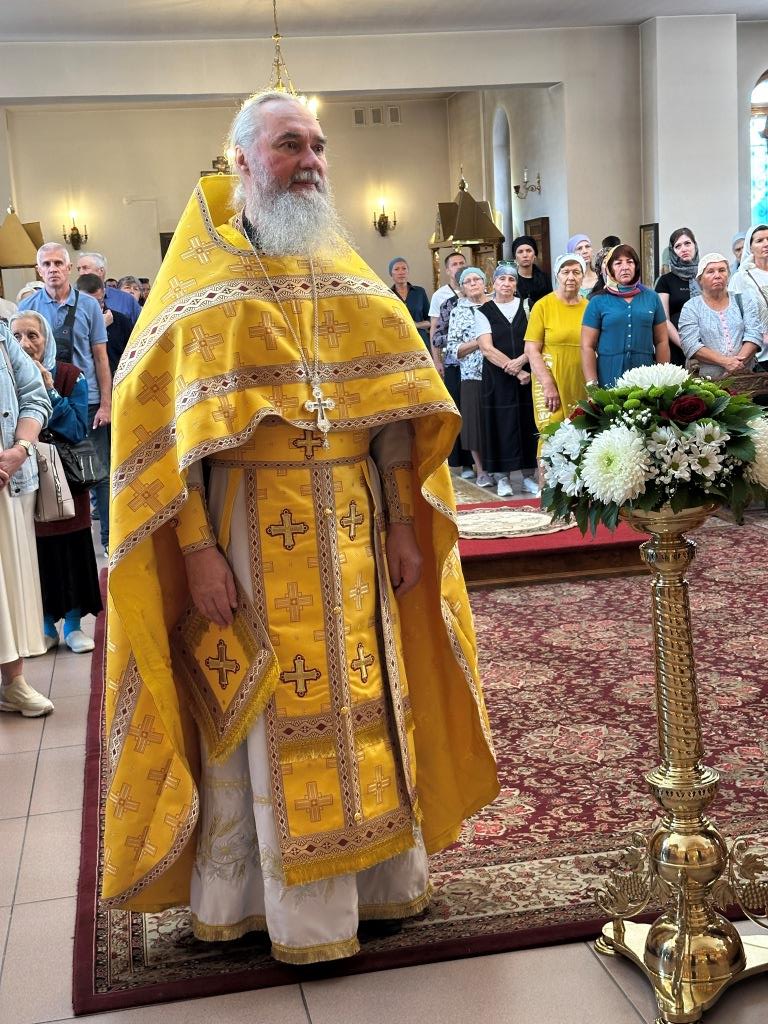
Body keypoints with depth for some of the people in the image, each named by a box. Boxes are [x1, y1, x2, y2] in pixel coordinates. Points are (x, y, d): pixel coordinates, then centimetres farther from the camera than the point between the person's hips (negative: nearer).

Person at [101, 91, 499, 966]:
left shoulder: (351, 278, 11)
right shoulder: (199, 280, -2)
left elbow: (395, 406, 10)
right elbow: (160, 423, -8)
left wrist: (404, 524, 4)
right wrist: (196, 547, -15)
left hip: (352, 530, 4)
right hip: (251, 530, -4)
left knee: (362, 696, 11)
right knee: (265, 716, 4)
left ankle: (377, 872, 28)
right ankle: (291, 903, 18)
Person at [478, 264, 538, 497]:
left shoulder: (526, 307, 7)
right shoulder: (484, 312, 2)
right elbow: (487, 348, -7)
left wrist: (520, 361, -17)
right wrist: (515, 371, -14)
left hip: (526, 375, 2)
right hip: (497, 378, -1)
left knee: (527, 423, 3)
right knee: (501, 423, 0)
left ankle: (528, 476, 10)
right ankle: (502, 478, 6)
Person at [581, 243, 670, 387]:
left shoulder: (652, 297, 9)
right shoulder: (598, 302, 2)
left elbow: (661, 342, 11)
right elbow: (587, 346, 0)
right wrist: (592, 386, -8)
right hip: (609, 381, -2)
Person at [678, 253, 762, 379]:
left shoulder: (744, 300, 15)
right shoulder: (691, 307, 8)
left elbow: (754, 334, 5)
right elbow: (691, 345, -4)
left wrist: (739, 362, -13)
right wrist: (725, 361, -15)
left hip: (744, 377, 1)